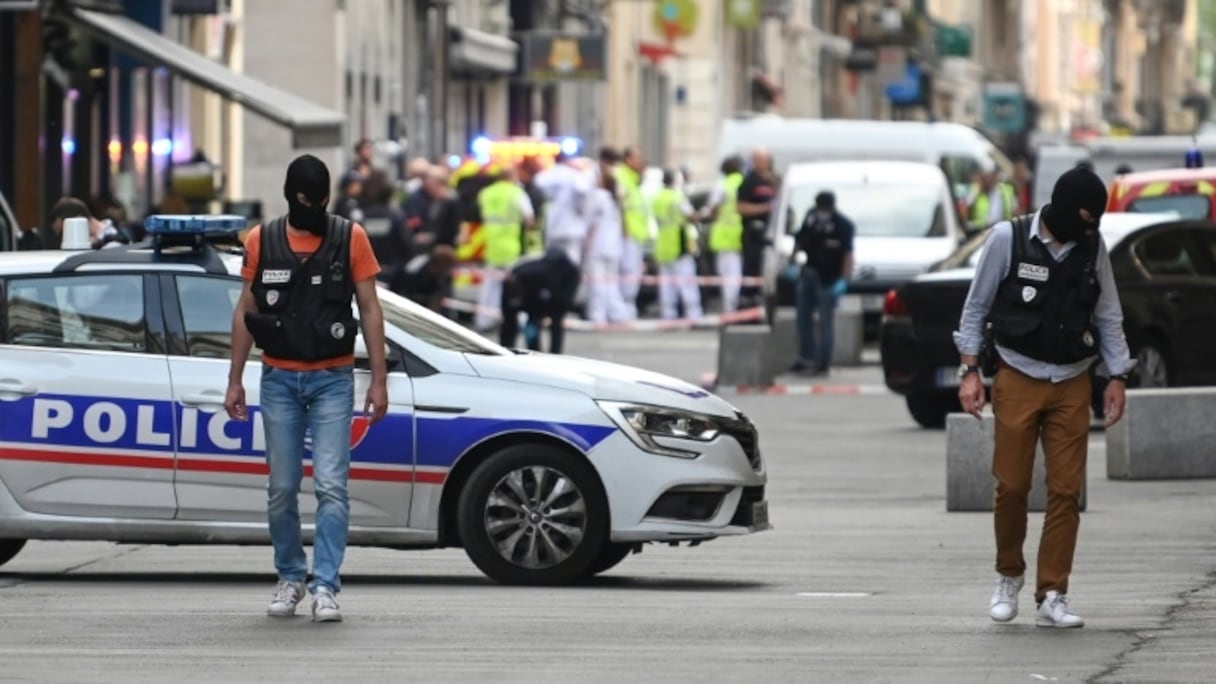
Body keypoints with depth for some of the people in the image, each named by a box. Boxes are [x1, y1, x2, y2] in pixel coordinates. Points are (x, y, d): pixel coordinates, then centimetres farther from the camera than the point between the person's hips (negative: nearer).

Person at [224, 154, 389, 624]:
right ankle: (289, 577, 21)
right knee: (282, 488, 6)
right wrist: (235, 381, 5)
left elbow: (370, 311, 1)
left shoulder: (350, 239, -1)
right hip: (279, 380, 2)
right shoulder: (261, 241, 3)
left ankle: (325, 586, -10)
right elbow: (245, 312, 9)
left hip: (333, 379, -2)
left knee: (331, 486, -10)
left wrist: (379, 379, -3)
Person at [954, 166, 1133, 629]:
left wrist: (1117, 377, 6)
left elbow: (1108, 317, 11)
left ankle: (1052, 597, 0)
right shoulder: (1008, 239, -6)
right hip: (1018, 382, -2)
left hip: (1072, 385, 3)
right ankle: (1009, 577, 20)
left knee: (1066, 491, -4)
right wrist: (969, 371, -4)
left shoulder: (1093, 248, 3)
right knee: (1012, 486, -3)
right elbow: (976, 308, 1)